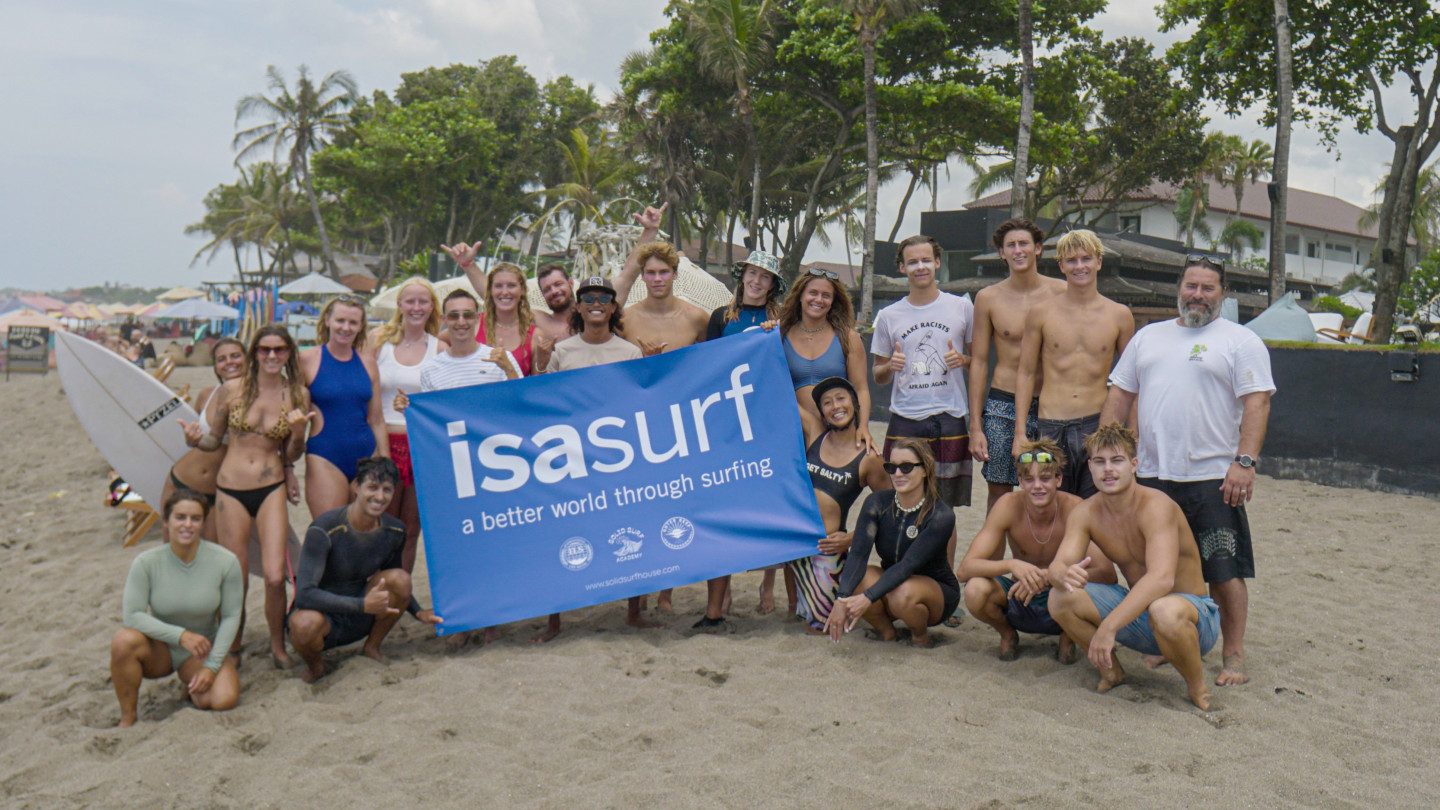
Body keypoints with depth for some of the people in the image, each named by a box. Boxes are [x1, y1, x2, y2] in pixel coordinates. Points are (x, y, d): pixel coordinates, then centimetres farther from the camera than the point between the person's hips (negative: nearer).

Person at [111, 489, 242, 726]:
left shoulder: (225, 562, -15)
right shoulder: (146, 562, -16)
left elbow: (231, 616, -8)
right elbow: (132, 616, -17)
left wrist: (212, 665, -13)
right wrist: (180, 635, -27)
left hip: (203, 649, 0)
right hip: (160, 649, 0)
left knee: (224, 700, -25)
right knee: (124, 640, -33)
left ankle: (190, 686, 14)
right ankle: (127, 718, -10)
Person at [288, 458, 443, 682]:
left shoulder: (395, 531, -5)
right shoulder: (324, 530, -24)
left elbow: (393, 584, 14)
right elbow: (304, 593, -30)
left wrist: (418, 612, -3)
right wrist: (363, 605, -37)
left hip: (358, 621, 5)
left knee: (400, 578, -21)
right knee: (305, 624, -40)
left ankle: (372, 648, 2)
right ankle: (314, 664, -3)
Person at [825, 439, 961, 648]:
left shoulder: (941, 516, -22)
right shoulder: (877, 503, -12)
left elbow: (908, 565, -31)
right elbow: (858, 554, -24)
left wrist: (867, 599, -43)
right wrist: (841, 599, -40)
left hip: (937, 592, -3)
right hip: (890, 583, 3)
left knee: (903, 594, -37)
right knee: (851, 579, -28)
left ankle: (920, 635, -2)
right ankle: (886, 631, 0)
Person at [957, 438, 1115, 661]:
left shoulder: (1074, 509, -21)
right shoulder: (1008, 505, -18)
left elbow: (1108, 574, -29)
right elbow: (964, 570, -23)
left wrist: (1049, 576, -40)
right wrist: (1011, 565, -41)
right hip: (1019, 602, 1)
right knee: (976, 590, -30)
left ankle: (1067, 637, 1)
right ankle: (1007, 634, 4)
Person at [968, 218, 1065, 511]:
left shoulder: (1061, 292, 1)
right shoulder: (988, 298, 2)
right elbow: (979, 362, 5)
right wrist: (975, 426, 0)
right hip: (1002, 405, 0)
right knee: (998, 492, 3)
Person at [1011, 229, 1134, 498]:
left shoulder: (1119, 315, 6)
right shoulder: (1041, 313, 4)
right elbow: (1026, 373, 7)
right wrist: (1020, 432, 0)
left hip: (1098, 425, 1)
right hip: (1051, 427, 0)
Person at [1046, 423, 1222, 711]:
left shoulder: (1155, 506, -24)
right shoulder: (1086, 513, -6)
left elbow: (1162, 578, -37)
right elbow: (1057, 565, -16)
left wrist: (1109, 626, -43)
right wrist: (1065, 575, -42)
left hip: (1195, 614, -5)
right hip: (1136, 608, 5)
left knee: (1164, 611, -41)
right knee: (1060, 598, -17)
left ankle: (1197, 687, -9)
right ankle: (1111, 671, 8)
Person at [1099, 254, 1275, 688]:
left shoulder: (1241, 341, 2)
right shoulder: (1149, 336, 16)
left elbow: (1256, 404, -7)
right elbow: (1120, 394, 16)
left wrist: (1245, 461, -18)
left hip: (1213, 477, -4)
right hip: (1152, 474, 5)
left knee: (1225, 569, -2)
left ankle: (1233, 655, 8)